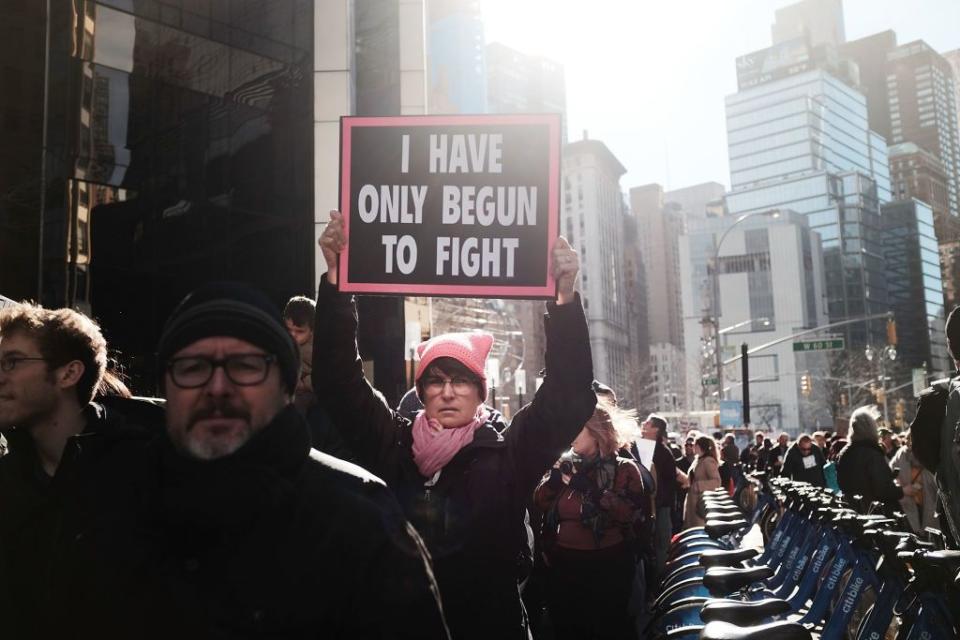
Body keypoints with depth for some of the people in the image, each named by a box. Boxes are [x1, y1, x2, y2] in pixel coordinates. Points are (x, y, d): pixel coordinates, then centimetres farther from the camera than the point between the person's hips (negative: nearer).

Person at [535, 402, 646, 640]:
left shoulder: (623, 468, -6)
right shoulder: (566, 464, 6)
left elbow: (632, 512, -21)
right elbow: (540, 504, 2)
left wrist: (592, 489, -23)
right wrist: (554, 476, -13)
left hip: (608, 566, -4)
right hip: (564, 564, 4)